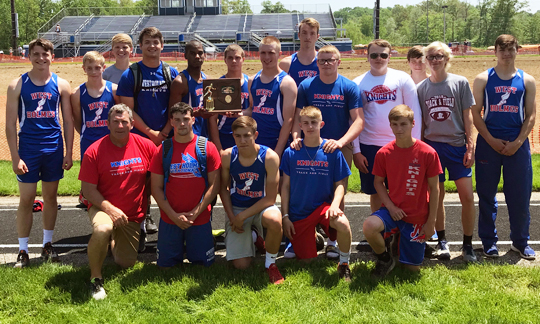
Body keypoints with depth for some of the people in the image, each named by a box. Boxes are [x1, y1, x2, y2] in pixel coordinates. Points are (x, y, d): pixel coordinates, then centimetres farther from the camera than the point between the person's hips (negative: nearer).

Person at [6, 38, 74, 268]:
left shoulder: (60, 85, 2)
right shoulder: (17, 85, -3)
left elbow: (68, 121, 5)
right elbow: (10, 124, -3)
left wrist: (69, 153, 0)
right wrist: (15, 157, -9)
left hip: (53, 148, 2)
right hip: (28, 149, -2)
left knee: (50, 196, 11)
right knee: (26, 199, 2)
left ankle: (47, 244, 24)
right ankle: (23, 251, 12)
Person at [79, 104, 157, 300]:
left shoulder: (146, 146, -6)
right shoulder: (95, 151, -13)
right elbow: (88, 190, -13)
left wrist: (145, 202, 0)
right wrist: (110, 209, -23)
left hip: (133, 216, 3)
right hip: (103, 207, -3)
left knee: (126, 264, 10)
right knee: (102, 229, -39)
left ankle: (115, 242, 45)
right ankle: (95, 278, -17)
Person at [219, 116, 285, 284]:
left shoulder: (270, 157, -19)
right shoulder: (227, 156, -12)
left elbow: (270, 198, -16)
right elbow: (224, 188, 4)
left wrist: (242, 216, -17)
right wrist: (231, 217, -7)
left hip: (261, 206, -2)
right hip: (236, 209, 2)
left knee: (275, 221, -40)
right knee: (241, 265, -7)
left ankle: (270, 263, -9)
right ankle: (252, 237, 30)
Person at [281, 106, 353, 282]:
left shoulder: (332, 151, -3)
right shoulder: (291, 153, -2)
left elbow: (340, 184, 0)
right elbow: (286, 186, 3)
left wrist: (335, 204, -19)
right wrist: (285, 216, -1)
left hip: (323, 205, -1)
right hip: (298, 212, 1)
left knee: (342, 224, -34)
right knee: (306, 259, 0)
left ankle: (344, 264, -8)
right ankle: (314, 238, 34)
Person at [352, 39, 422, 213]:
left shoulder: (402, 79, 1)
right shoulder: (358, 83, 3)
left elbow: (414, 114, 1)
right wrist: (356, 151, 0)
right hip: (369, 146, 1)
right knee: (375, 192, 10)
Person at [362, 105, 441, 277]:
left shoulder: (428, 153, -11)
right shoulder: (384, 153, -6)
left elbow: (434, 188, -5)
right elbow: (378, 182, 5)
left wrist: (431, 221, -4)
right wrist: (390, 206, -10)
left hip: (417, 217, -1)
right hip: (392, 210, 1)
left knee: (413, 267, 5)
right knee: (369, 226, -33)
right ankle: (385, 259, -1)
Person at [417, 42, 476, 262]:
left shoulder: (460, 83, 1)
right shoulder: (421, 87, 5)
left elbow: (467, 117, 1)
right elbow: (420, 121, 9)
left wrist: (470, 146, -3)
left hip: (457, 146, -1)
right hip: (431, 145, 1)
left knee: (467, 196, -5)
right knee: (437, 196, 7)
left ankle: (467, 244, 8)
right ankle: (441, 241, 20)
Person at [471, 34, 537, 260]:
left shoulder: (527, 81, 7)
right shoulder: (483, 79, 4)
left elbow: (531, 115, 4)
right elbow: (476, 114, 0)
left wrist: (517, 143, -8)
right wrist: (492, 141, -9)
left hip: (517, 145, 1)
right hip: (488, 143, 0)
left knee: (520, 195, 4)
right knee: (486, 195, 4)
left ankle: (520, 241, 20)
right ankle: (489, 241, 16)